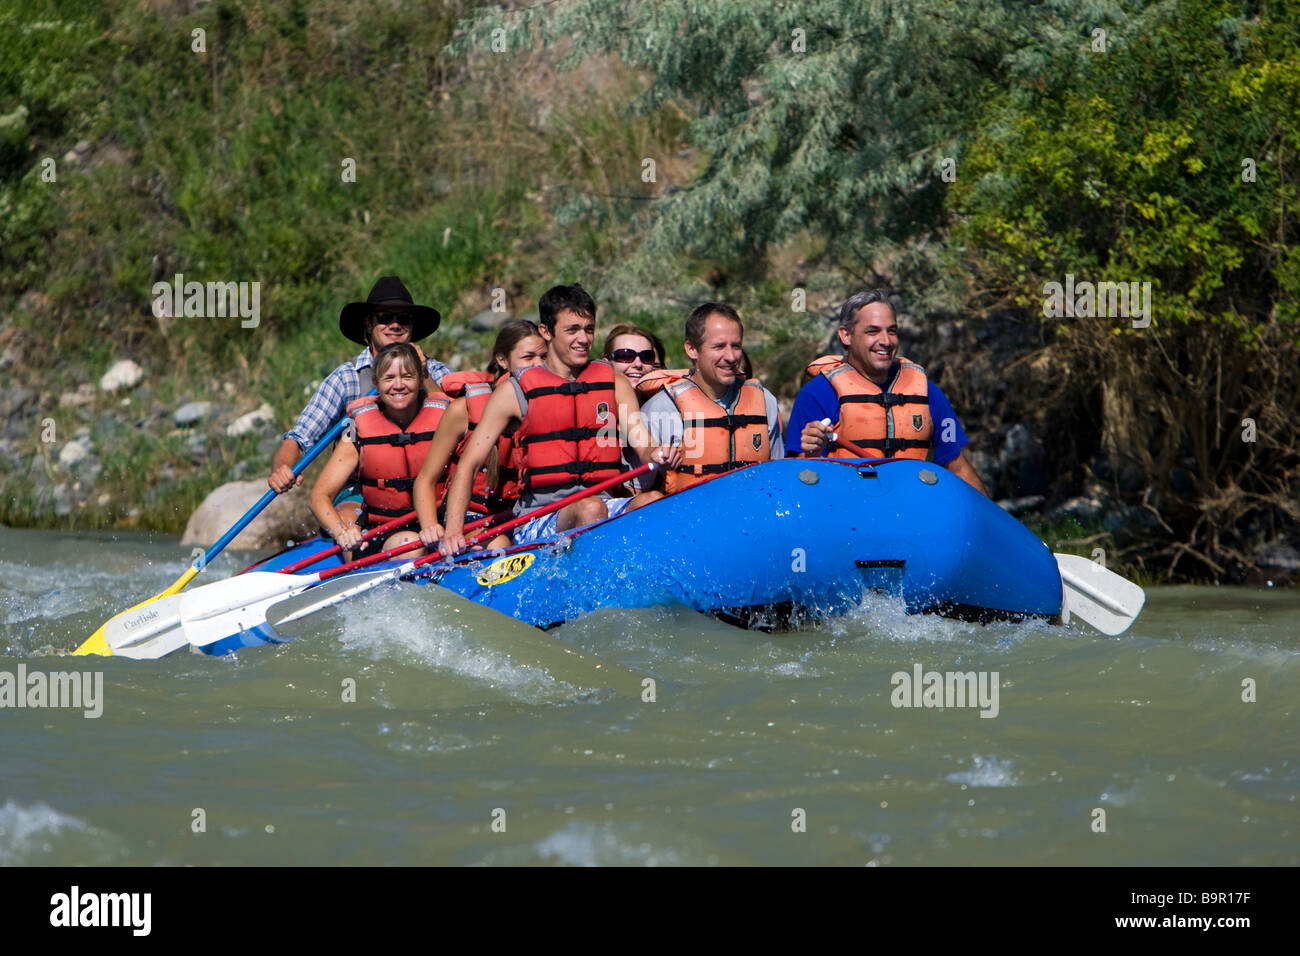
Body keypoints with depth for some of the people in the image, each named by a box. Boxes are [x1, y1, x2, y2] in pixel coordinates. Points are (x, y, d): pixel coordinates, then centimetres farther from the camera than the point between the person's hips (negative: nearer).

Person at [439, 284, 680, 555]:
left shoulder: (614, 383, 15)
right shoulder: (515, 391, 5)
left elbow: (642, 446, 7)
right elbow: (469, 464, 2)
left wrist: (657, 455, -20)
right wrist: (453, 531, -13)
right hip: (537, 521, -3)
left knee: (653, 501, -29)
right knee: (590, 508, -36)